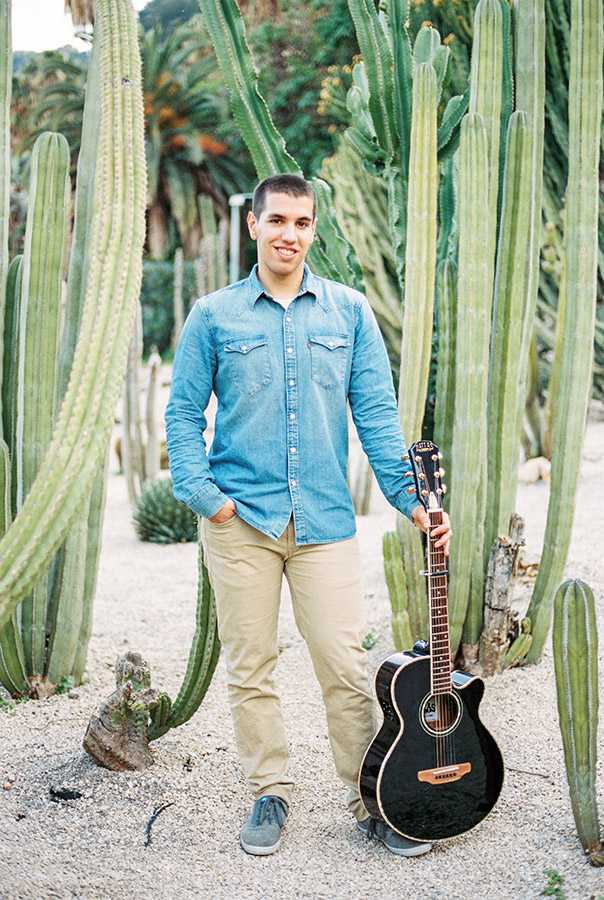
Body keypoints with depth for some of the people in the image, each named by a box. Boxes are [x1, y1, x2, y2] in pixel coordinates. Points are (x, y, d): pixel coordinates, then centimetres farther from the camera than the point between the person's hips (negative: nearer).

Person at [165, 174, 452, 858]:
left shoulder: (350, 312, 9)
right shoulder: (214, 316, 6)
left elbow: (377, 413, 6)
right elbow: (183, 413, 7)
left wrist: (410, 498, -3)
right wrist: (203, 494, -7)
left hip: (325, 521, 0)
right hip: (240, 520, 0)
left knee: (345, 667, -1)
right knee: (250, 668, 7)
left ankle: (370, 804, 15)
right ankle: (269, 793, 25)